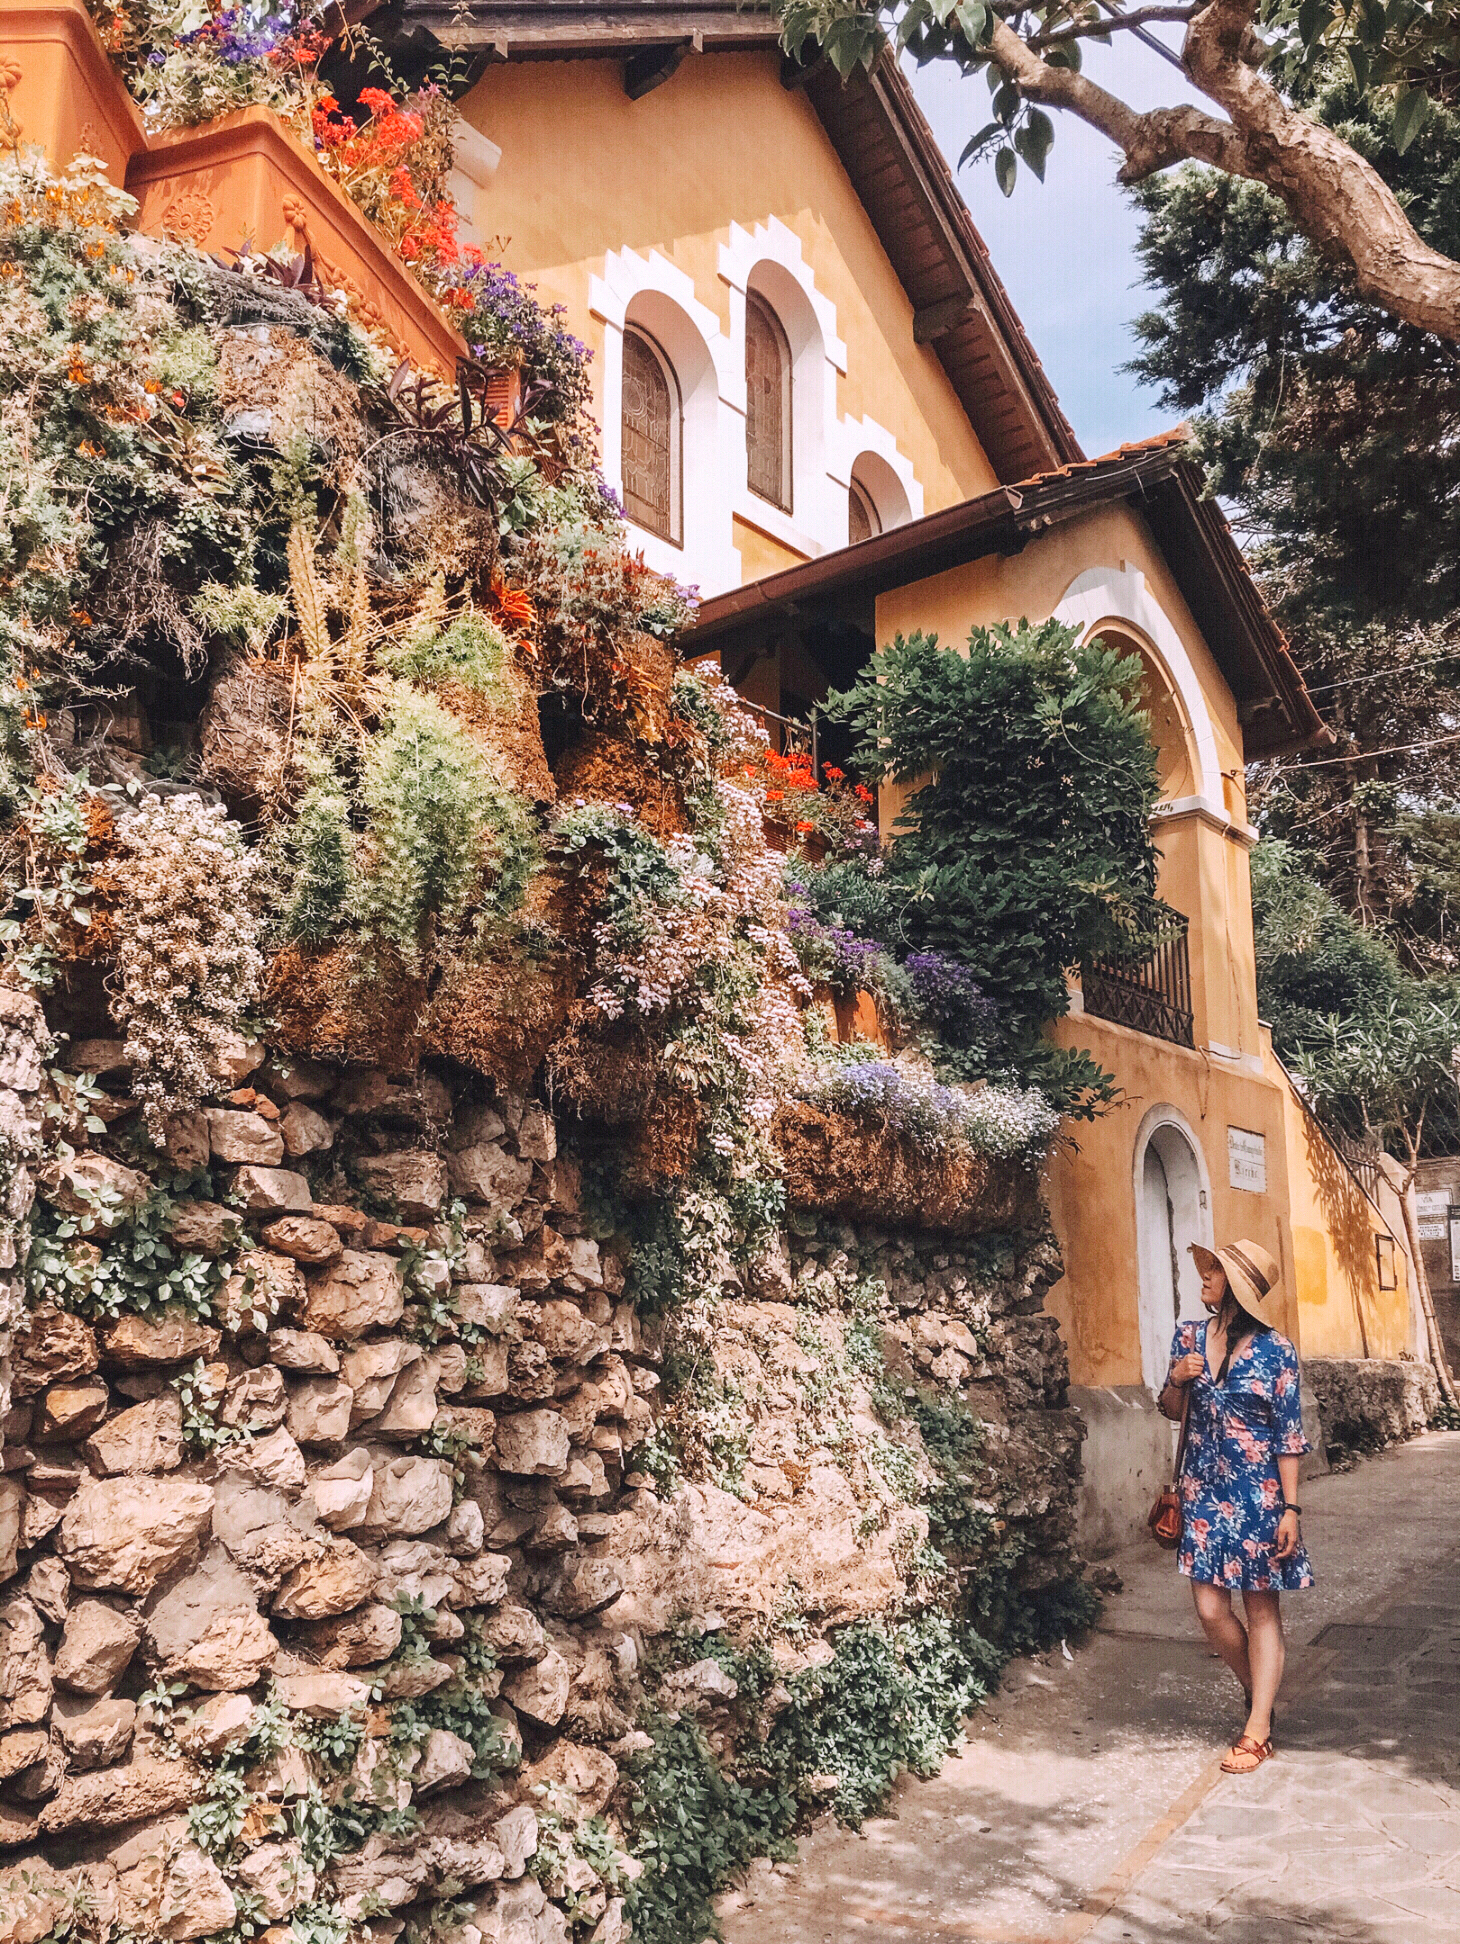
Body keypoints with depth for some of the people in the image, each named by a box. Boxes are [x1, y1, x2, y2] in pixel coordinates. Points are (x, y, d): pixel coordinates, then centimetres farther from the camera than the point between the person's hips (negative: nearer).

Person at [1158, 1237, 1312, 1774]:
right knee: (1210, 1608, 2)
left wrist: (1290, 1508, -10)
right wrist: (1177, 1380, -10)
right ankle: (1259, 1692, 28)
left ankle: (1258, 1729, 13)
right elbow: (1172, 1410, 12)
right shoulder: (1190, 1337, 2)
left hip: (1259, 1493, -4)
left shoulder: (1274, 1350, -10)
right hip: (1206, 1489, 4)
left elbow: (1289, 1435, -7)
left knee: (1261, 1609, 5)